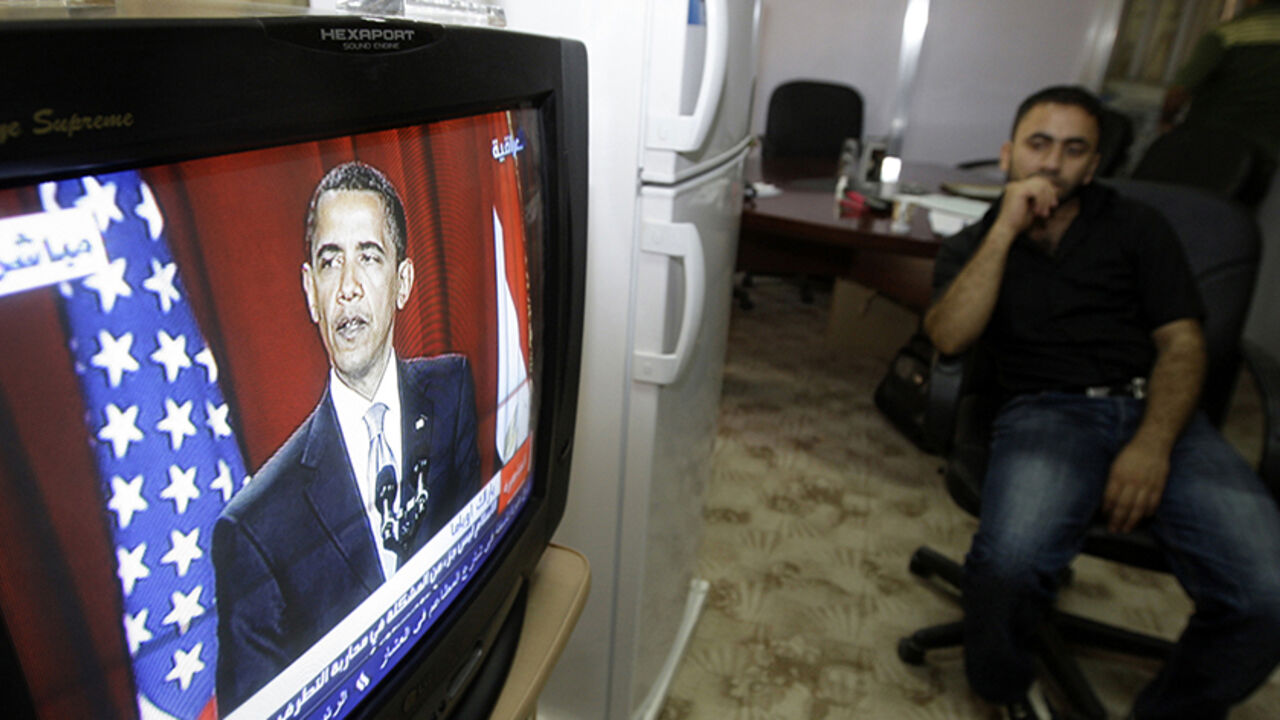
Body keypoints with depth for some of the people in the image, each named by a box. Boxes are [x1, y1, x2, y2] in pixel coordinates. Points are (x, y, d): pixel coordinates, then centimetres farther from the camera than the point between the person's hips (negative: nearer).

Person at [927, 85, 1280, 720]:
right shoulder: (974, 245, 15)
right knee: (1008, 564, -32)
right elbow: (949, 337, -5)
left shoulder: (1136, 228, 16)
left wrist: (1152, 446, -12)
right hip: (1047, 411, -2)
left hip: (1155, 408, 3)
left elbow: (1182, 343, 6)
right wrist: (1007, 229, -7)